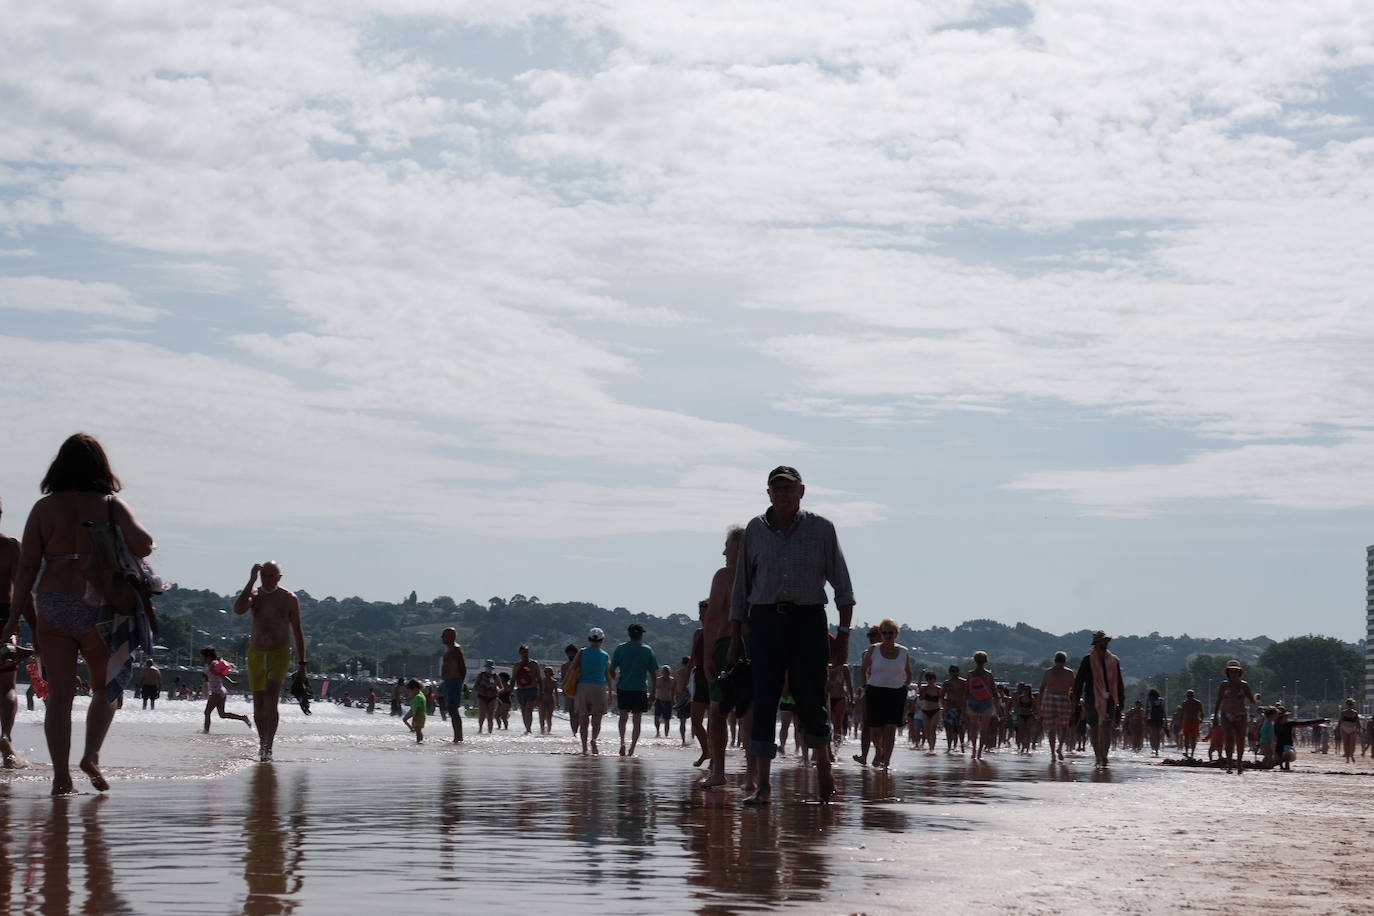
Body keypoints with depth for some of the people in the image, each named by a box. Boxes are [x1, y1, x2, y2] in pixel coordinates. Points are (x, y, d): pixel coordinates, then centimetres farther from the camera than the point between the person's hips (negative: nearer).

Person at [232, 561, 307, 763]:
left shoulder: (289, 599, -1)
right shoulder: (253, 594, 2)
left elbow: (297, 632, 4)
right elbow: (238, 609, -21)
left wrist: (301, 662, 4)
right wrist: (251, 581, -19)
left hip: (280, 653, -3)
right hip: (256, 653, 3)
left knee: (271, 701, -19)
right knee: (259, 706, 9)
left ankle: (268, 748, -21)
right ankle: (262, 742, 28)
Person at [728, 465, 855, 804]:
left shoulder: (821, 529, 3)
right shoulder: (755, 530, 8)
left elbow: (842, 586, 5)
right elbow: (741, 589, 13)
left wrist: (843, 633, -2)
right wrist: (735, 639, 9)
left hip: (808, 619, -1)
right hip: (765, 620, 1)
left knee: (811, 698, -1)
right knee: (763, 701, -2)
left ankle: (823, 764, 24)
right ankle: (762, 783, 1)